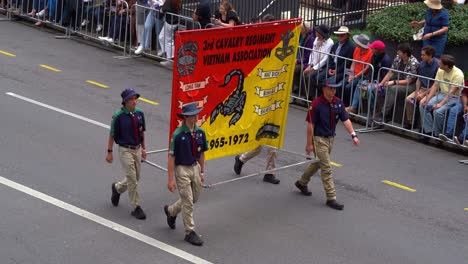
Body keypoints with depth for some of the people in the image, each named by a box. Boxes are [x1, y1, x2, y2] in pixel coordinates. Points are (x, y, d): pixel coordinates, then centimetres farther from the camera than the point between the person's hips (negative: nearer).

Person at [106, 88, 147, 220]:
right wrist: (109, 152, -5)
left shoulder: (139, 113, 0)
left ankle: (117, 188, 44)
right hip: (125, 150, -6)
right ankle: (136, 207, 6)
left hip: (137, 149, 6)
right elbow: (112, 135, -8)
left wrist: (143, 148, 15)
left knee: (136, 178, 16)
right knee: (132, 179, -4)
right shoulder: (118, 116, -15)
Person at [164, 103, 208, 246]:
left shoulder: (200, 132, -1)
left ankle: (171, 210, 43)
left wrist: (201, 172, 13)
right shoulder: (178, 134, -18)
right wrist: (170, 179, -16)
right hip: (182, 169, -6)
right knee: (188, 202, -2)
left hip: (195, 167, 6)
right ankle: (190, 233, 10)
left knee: (194, 198, 19)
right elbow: (171, 157, -15)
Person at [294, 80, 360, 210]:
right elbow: (310, 125, -15)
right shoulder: (316, 104, -18)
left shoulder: (338, 103, 0)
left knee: (317, 163, 22)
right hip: (319, 138, -7)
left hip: (331, 138, 7)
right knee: (326, 168, -6)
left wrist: (353, 135, -18)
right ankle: (331, 198, -1)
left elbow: (346, 120, -5)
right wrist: (309, 144, -15)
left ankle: (302, 183, 44)